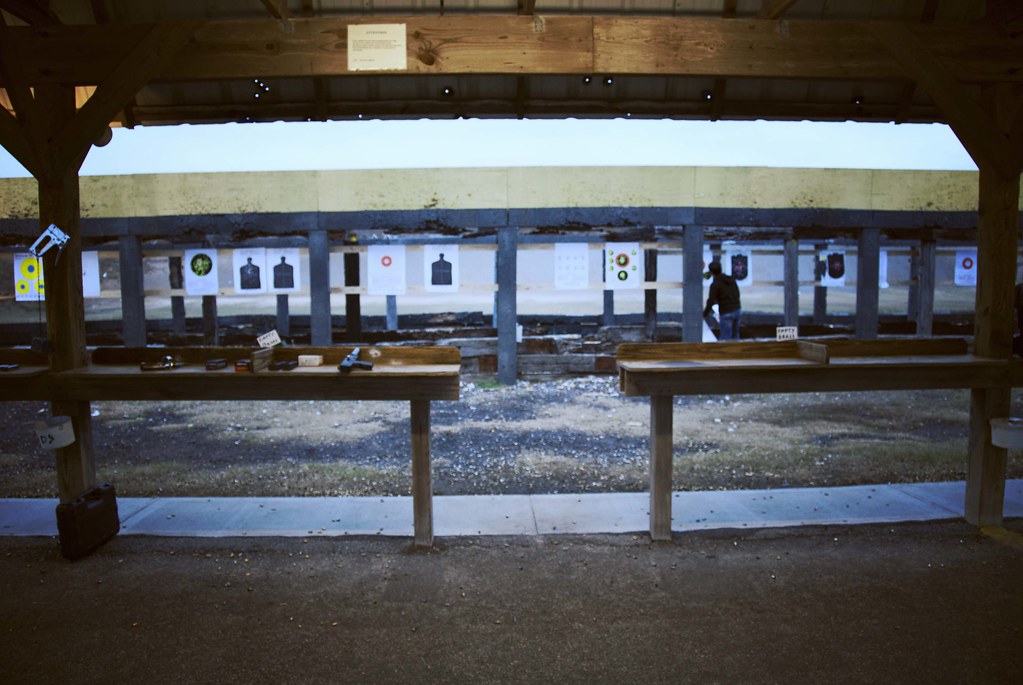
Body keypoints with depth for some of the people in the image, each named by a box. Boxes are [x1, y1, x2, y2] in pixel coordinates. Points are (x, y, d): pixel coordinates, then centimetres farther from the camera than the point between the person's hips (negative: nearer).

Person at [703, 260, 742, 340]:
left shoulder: (715, 284, -13)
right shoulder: (731, 279, 8)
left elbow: (711, 302, -14)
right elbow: (737, 294, 17)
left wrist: (705, 314, -1)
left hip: (726, 313, -7)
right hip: (737, 310, 7)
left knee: (725, 339, -1)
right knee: (735, 337, 18)